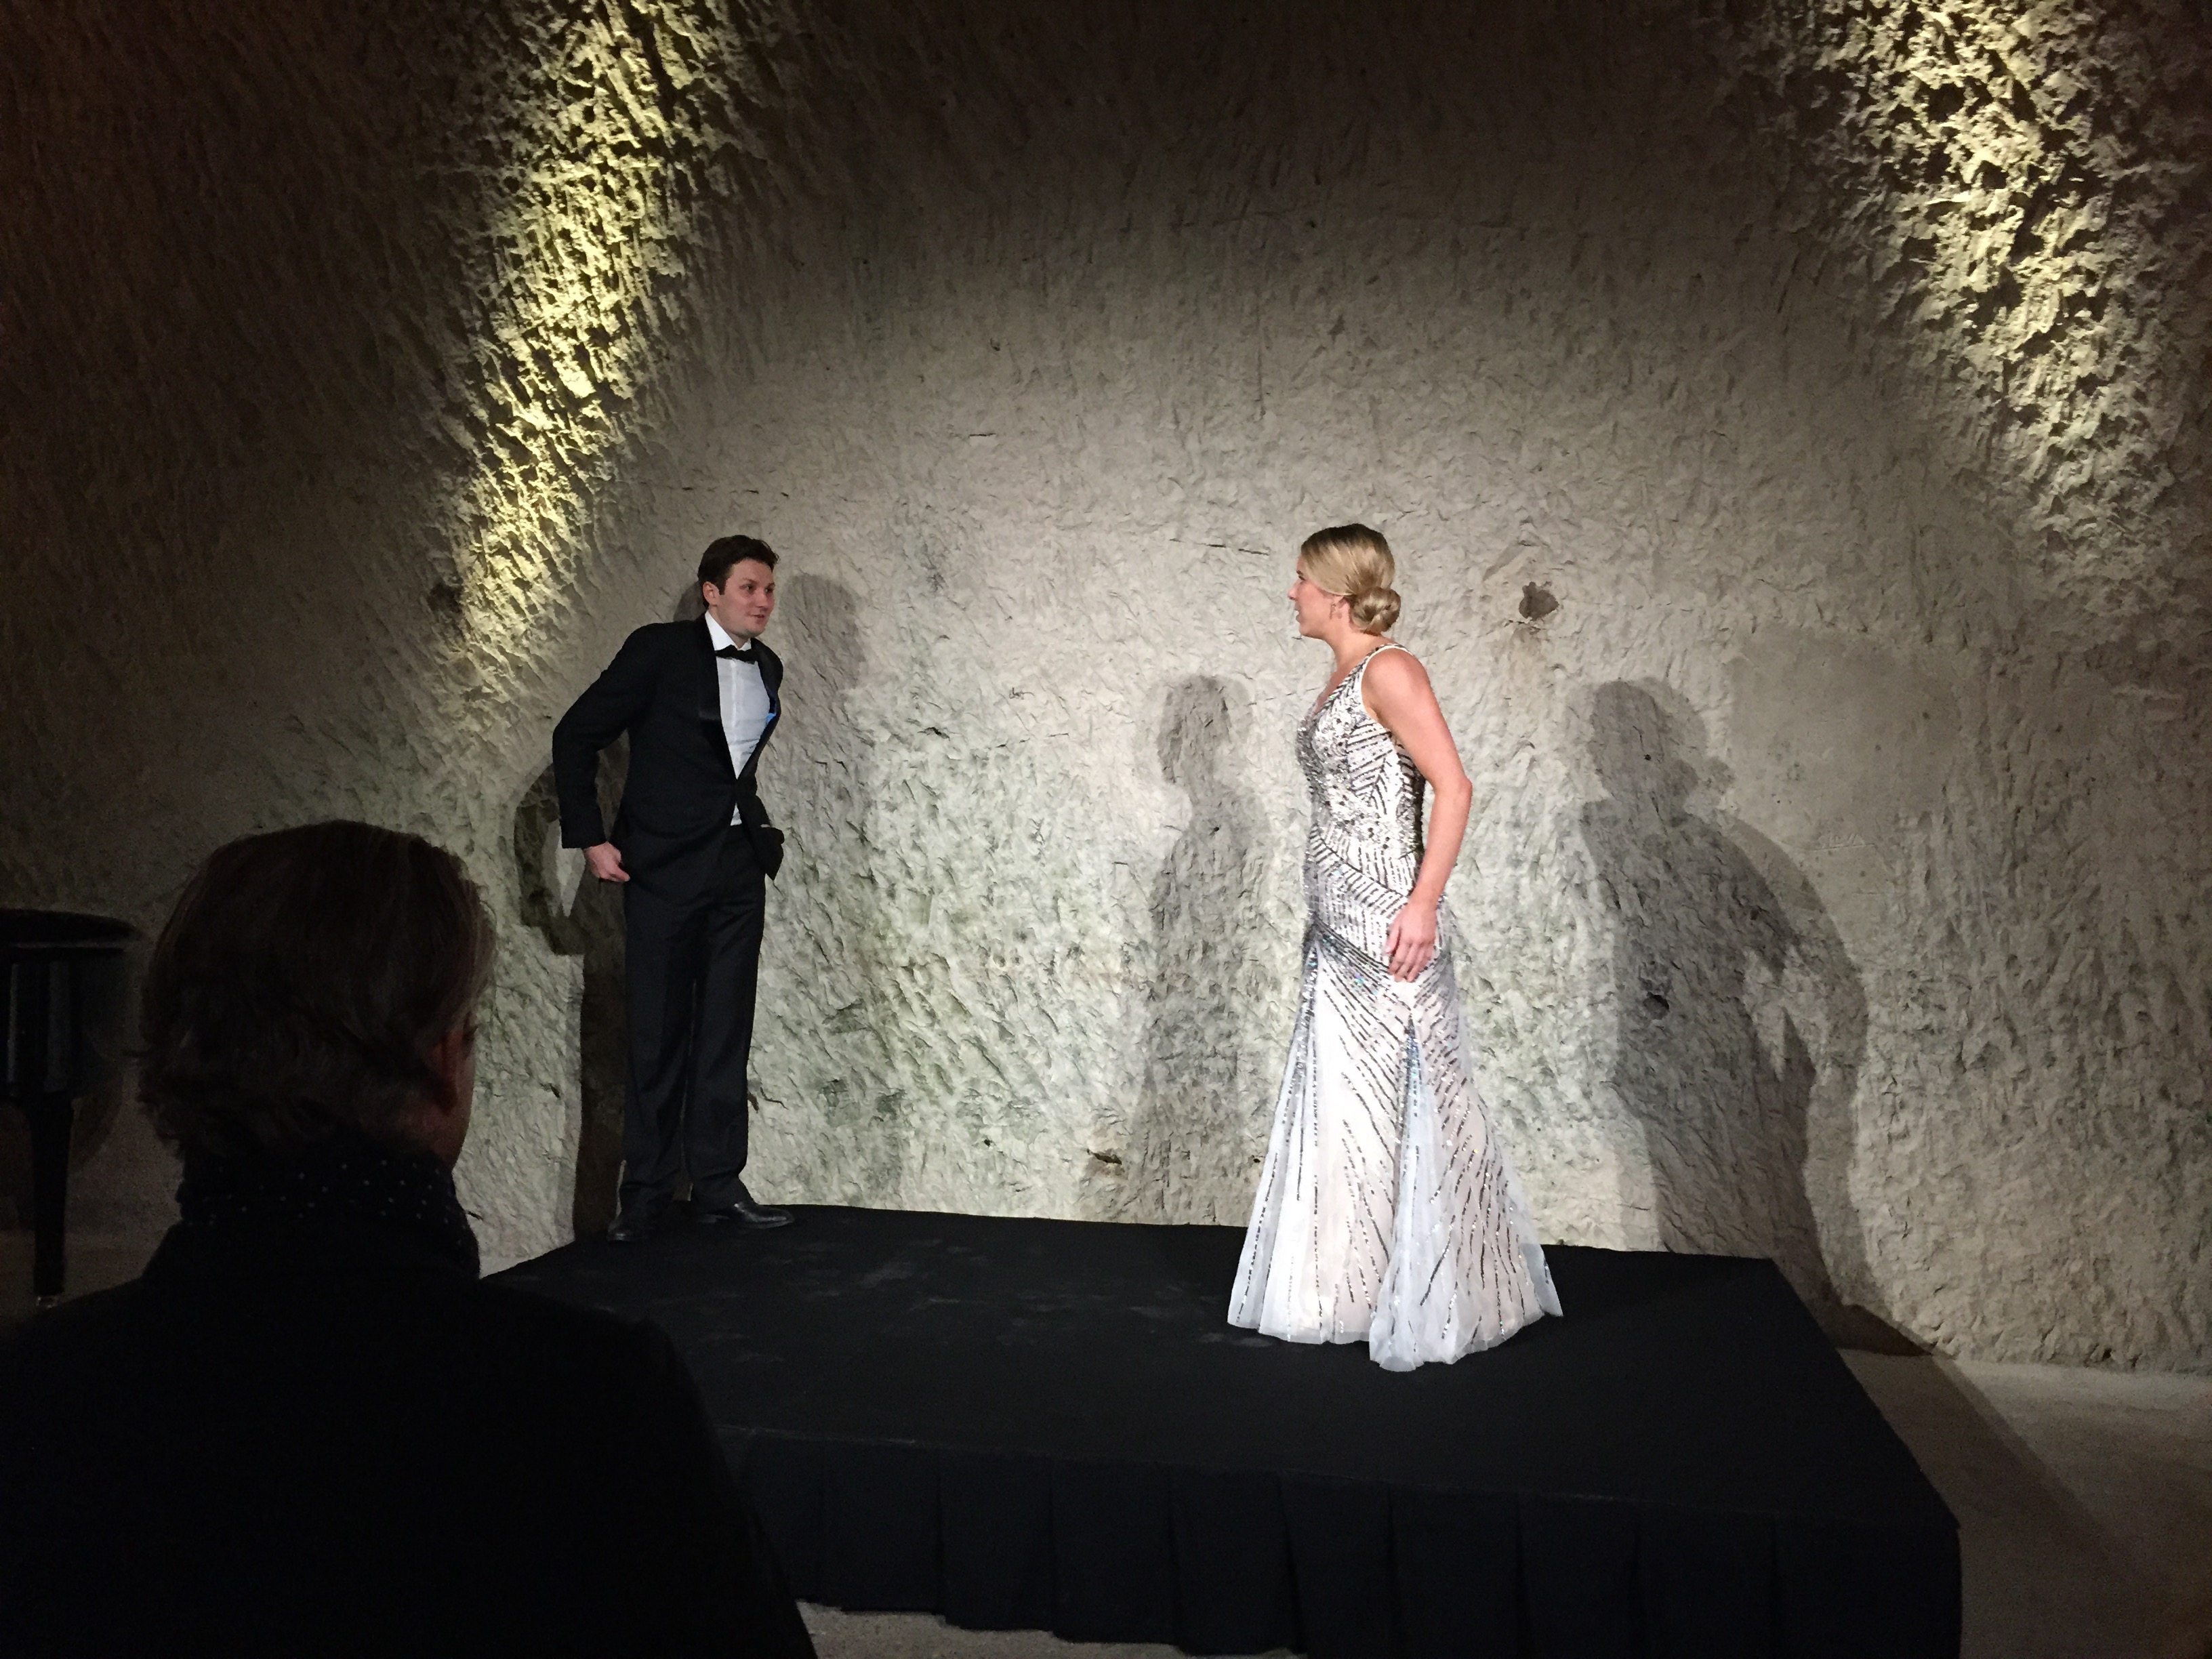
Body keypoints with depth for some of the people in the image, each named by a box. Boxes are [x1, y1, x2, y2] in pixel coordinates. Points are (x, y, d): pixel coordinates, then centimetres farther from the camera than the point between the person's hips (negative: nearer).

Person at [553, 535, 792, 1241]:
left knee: (725, 1031, 6)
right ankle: (644, 1194, 11)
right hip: (664, 865, -5)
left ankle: (717, 1184, 14)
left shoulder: (766, 667, 11)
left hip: (738, 866, 5)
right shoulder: (659, 650, -6)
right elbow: (576, 737, -4)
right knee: (658, 1033, 1)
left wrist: (760, 837, 15)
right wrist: (590, 837, -8)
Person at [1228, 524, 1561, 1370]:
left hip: (1385, 921, -9)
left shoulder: (1388, 671, -11)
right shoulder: (1340, 678, 16)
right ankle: (1347, 1288, 25)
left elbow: (1454, 787, -18)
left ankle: (1430, 1300, 12)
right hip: (1336, 921, 9)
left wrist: (1423, 903, -23)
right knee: (1339, 1094, 13)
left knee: (1402, 1097, -2)